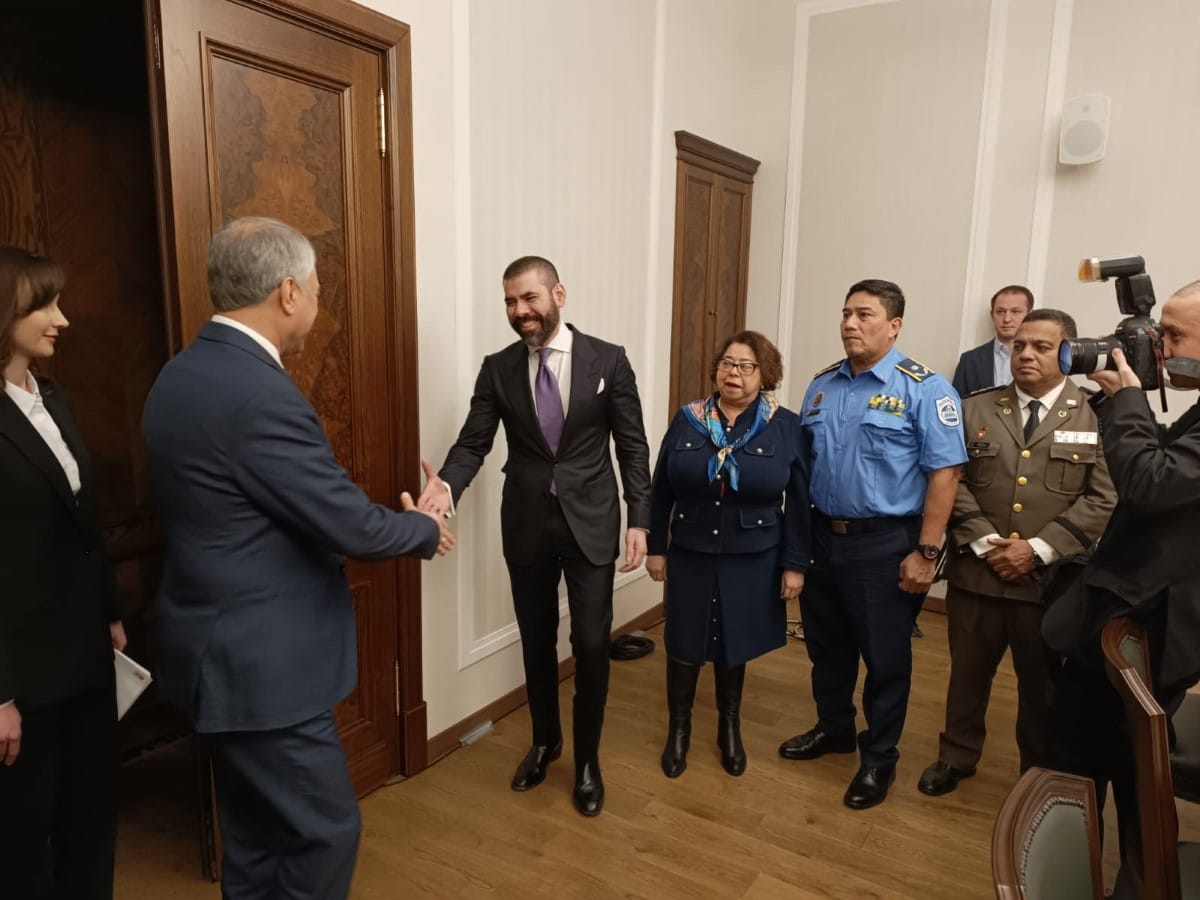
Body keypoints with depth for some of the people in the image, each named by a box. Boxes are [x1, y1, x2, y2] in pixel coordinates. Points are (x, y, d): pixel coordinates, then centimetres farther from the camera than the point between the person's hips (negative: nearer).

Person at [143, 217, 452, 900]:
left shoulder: (183, 375, 5)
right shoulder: (260, 395, -26)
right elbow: (351, 524, -22)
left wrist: (402, 522, 8)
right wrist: (426, 531, -2)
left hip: (224, 648, 10)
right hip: (261, 664, -10)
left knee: (258, 834, 23)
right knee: (325, 830, 9)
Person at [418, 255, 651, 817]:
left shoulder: (608, 360, -6)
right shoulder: (497, 369, -1)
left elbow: (632, 447, -3)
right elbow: (473, 443, -5)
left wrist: (639, 521, -8)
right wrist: (446, 485, -26)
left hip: (591, 522, -2)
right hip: (526, 525, 2)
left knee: (591, 644, 3)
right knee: (536, 643, 16)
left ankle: (587, 760, 26)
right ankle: (545, 741, 40)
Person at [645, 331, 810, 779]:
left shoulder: (785, 427, -5)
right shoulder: (687, 420, -2)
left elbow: (798, 502, -4)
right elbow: (661, 490, 3)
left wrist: (795, 563, -5)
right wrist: (656, 547, 2)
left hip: (751, 560, -1)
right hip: (691, 554, 1)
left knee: (734, 644, 15)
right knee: (684, 643, 10)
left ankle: (729, 727, 37)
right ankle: (678, 727, 32)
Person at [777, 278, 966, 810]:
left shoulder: (923, 389, -11)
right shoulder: (821, 386, 7)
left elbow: (945, 473, -14)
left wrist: (926, 552, -16)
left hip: (885, 545, -5)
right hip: (823, 537, 6)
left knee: (884, 657, 9)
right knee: (825, 645, 19)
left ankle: (879, 758, 29)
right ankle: (833, 728, 42)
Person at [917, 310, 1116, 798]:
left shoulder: (1096, 416, -2)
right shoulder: (974, 409, 4)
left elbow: (1104, 500, -7)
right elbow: (952, 482, 0)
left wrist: (1039, 549, -15)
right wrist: (985, 543, -11)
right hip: (977, 572, 2)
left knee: (1043, 683, 15)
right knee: (968, 672, 16)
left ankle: (1041, 771, 36)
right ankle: (956, 756, 35)